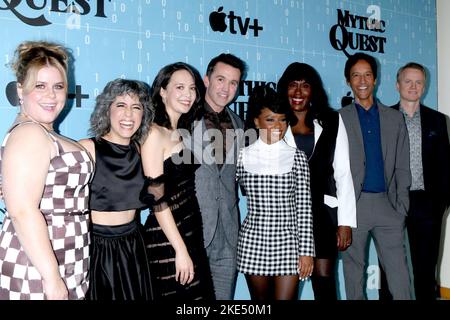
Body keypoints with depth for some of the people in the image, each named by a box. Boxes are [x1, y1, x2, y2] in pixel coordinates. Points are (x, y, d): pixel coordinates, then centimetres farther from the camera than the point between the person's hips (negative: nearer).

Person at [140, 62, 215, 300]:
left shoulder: (183, 133, 11)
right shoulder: (154, 134, -13)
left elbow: (185, 188, 11)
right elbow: (156, 199, -17)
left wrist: (187, 247, 6)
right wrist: (180, 250, -17)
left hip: (191, 233, 8)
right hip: (166, 240, -8)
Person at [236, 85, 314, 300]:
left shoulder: (297, 157, 0)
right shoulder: (243, 156, 1)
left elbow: (304, 208, -1)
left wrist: (306, 250, -4)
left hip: (288, 243, -1)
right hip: (253, 242, 1)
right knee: (260, 299, 13)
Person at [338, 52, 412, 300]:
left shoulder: (395, 118, 12)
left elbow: (402, 166, 10)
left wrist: (401, 206, 1)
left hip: (387, 204, 2)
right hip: (353, 205, -1)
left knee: (398, 269, 0)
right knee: (353, 267, 7)